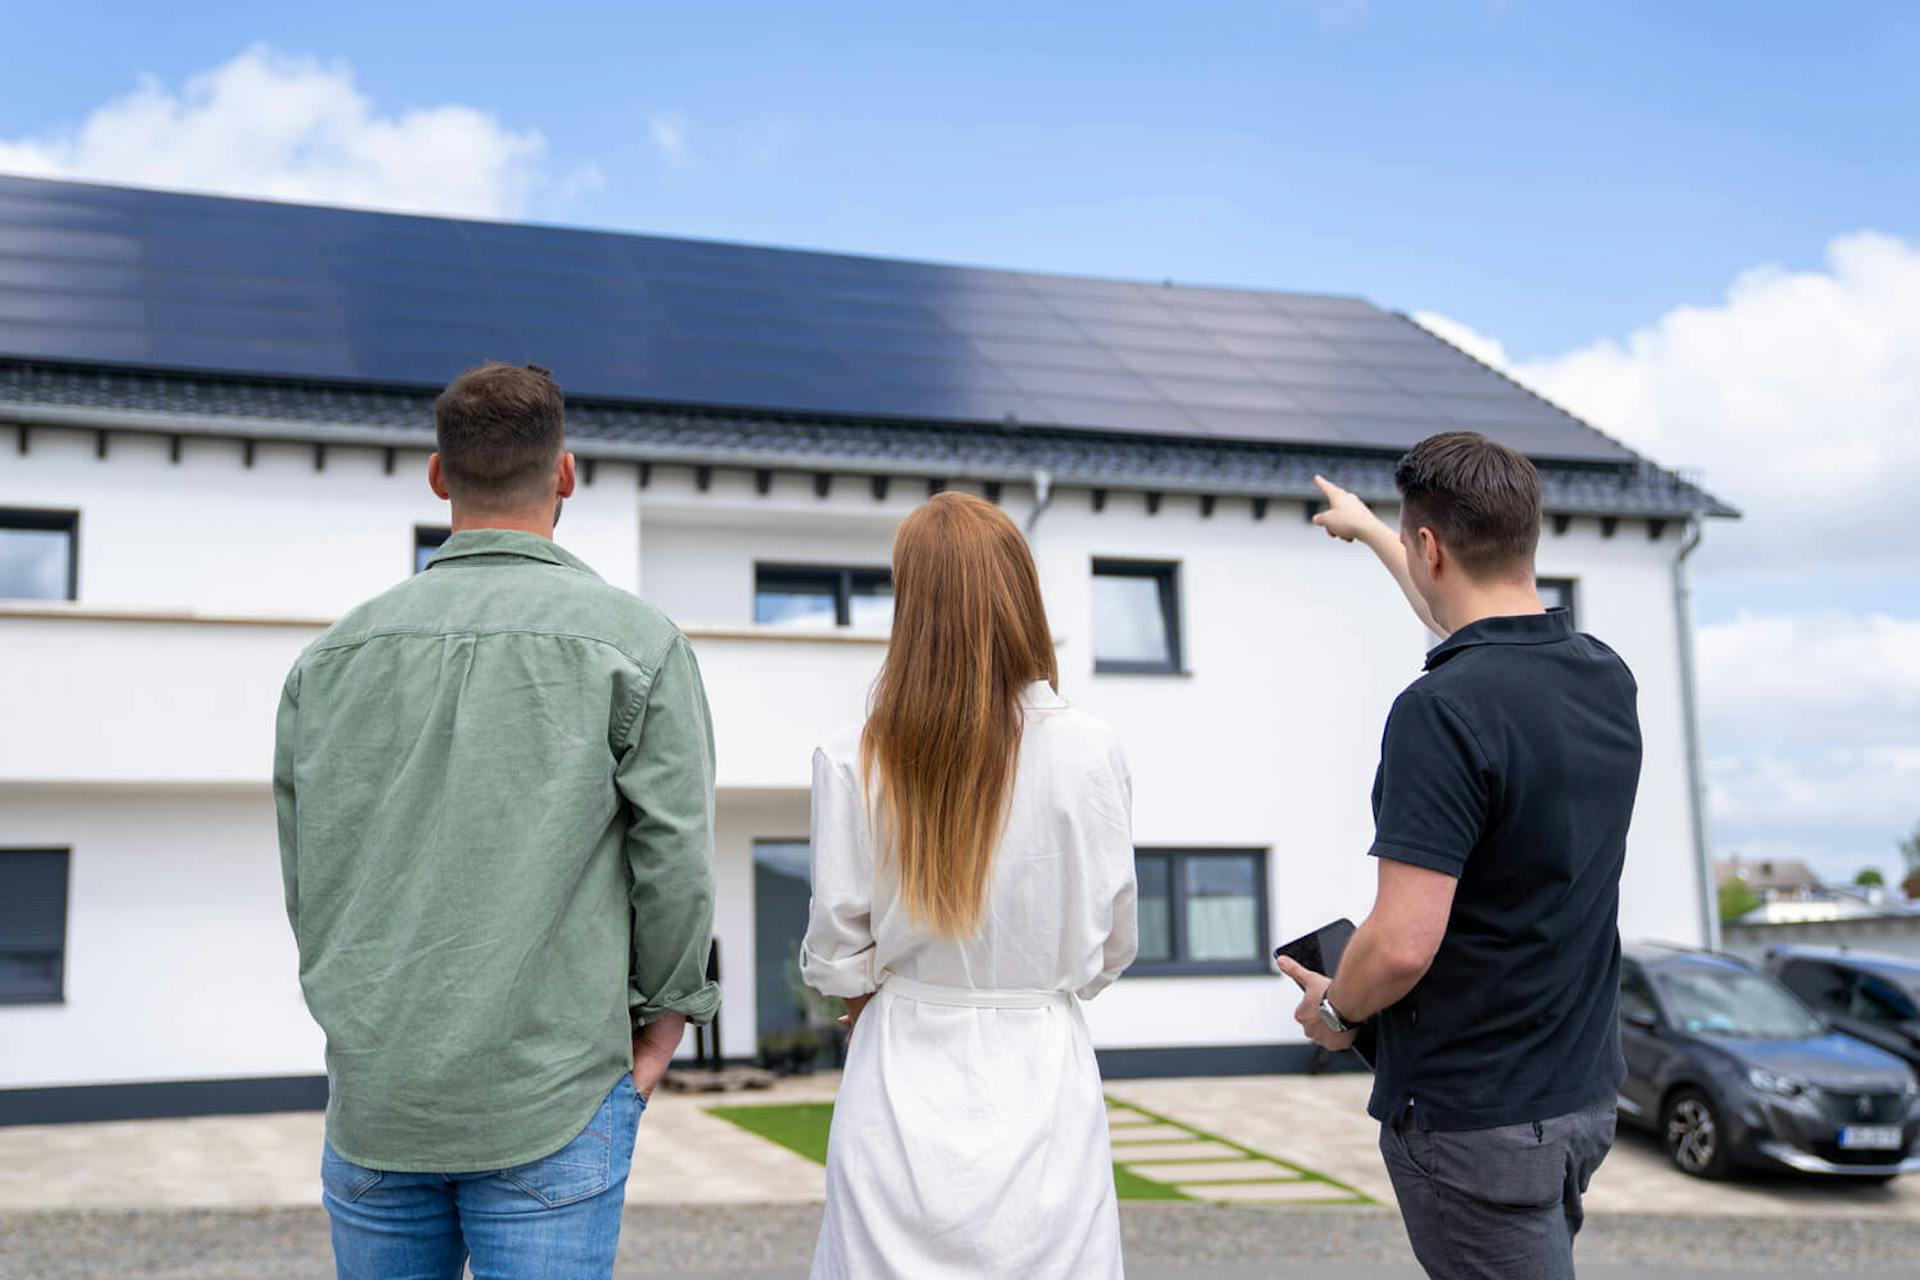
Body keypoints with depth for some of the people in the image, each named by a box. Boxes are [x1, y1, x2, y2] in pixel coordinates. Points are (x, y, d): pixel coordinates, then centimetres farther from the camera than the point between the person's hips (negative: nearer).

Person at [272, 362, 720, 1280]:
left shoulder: (335, 653, 5)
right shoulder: (634, 642, -6)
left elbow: (307, 880, 7)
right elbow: (675, 860, -7)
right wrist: (663, 1015, 6)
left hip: (372, 1100, 4)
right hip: (550, 1101, -4)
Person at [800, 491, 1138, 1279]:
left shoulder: (853, 762, -10)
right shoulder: (1089, 753, -9)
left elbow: (834, 958, -3)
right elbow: (1110, 946, 1)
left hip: (905, 1085, 0)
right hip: (1042, 1076, 0)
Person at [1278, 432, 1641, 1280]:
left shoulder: (1441, 709, -23)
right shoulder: (1606, 677, 3)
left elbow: (1403, 944, -26)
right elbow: (1484, 624, 25)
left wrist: (1332, 1010, -4)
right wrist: (1368, 529, 39)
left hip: (1473, 1120, -8)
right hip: (1583, 1092, 8)